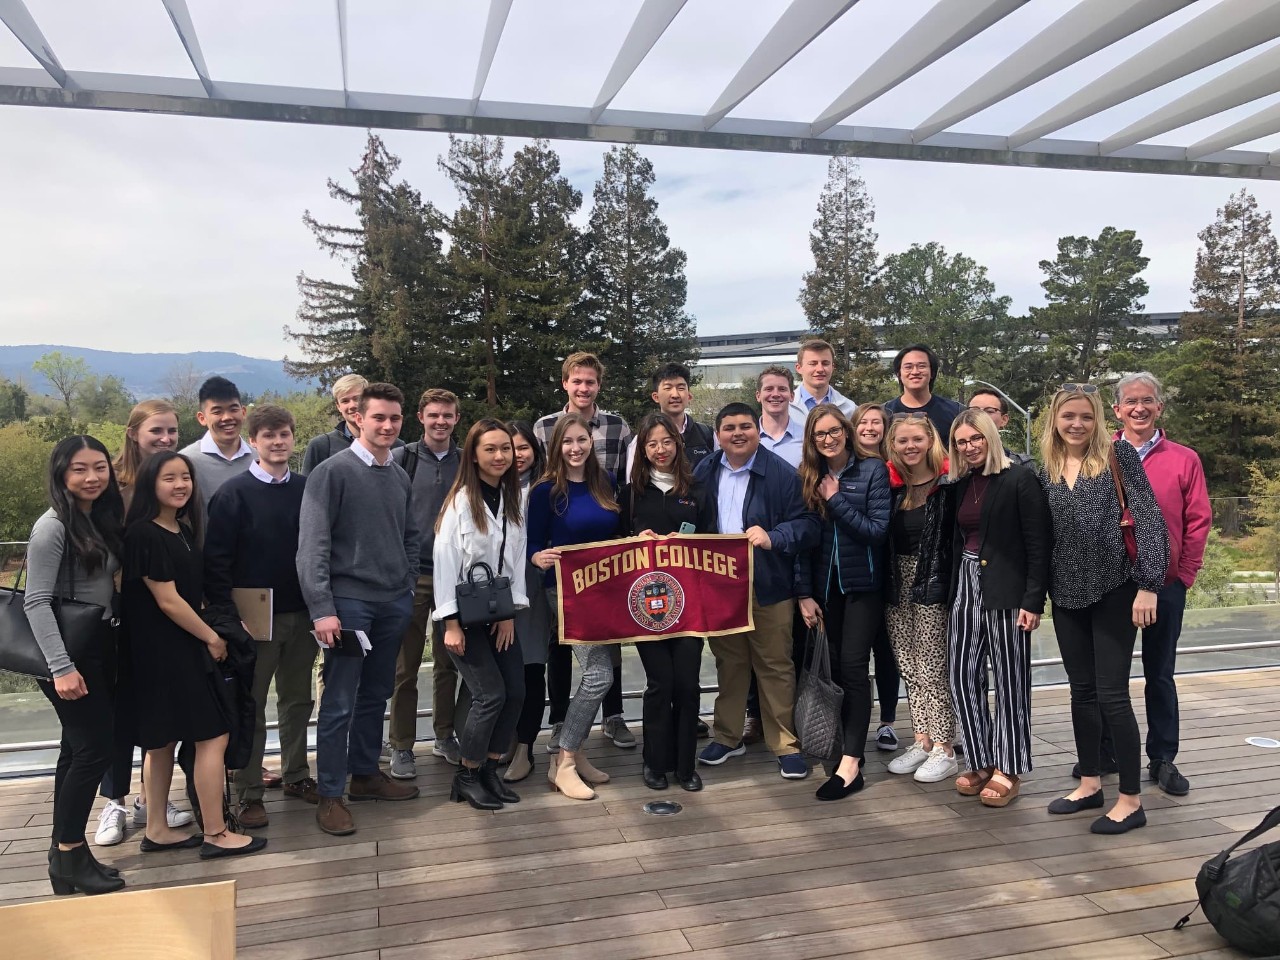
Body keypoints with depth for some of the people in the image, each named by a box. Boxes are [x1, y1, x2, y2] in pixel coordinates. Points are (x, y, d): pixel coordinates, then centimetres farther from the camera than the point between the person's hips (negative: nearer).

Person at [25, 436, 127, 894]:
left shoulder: (102, 520, 8)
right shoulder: (53, 527, -15)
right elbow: (36, 603, -19)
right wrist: (60, 667, -24)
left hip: (100, 646, 8)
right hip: (70, 651, -8)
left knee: (79, 748, 12)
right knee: (96, 746, -6)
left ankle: (64, 852, 22)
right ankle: (71, 854, 7)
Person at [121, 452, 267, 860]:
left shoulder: (183, 529, 10)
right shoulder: (145, 534, -17)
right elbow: (167, 600, -18)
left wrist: (209, 634, 8)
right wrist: (211, 637, -10)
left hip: (180, 647, 9)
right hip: (162, 651, -9)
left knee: (164, 739, 14)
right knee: (213, 735, -5)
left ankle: (157, 830, 25)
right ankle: (216, 834, 4)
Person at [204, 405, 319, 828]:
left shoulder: (307, 489, 4)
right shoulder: (234, 493, -7)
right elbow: (216, 561, -9)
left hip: (302, 614, 4)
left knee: (298, 699, 15)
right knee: (251, 706, 6)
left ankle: (296, 774, 30)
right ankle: (249, 793, 17)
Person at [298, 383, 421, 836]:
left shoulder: (400, 476, 11)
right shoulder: (332, 471, -9)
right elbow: (313, 544, -14)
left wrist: (408, 585, 10)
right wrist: (322, 608, -19)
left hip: (394, 603, 6)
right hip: (349, 602, -6)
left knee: (376, 695, 16)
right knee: (339, 704, 0)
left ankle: (365, 774, 30)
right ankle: (329, 795, 11)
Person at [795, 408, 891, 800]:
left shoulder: (873, 469, -6)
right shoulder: (808, 476, 5)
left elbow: (878, 529, -12)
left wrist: (836, 500, -17)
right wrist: (804, 594, -1)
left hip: (862, 583, -4)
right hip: (825, 585, 4)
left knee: (853, 665, -9)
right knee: (835, 666, 7)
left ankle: (850, 764, -6)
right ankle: (849, 746, 19)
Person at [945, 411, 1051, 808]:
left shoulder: (1020, 480, -8)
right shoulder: (960, 486, 12)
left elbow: (1039, 545, -11)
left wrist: (1033, 601, -16)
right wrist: (952, 595, 13)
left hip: (1005, 591, -6)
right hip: (965, 587, 7)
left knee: (1010, 681, 3)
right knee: (963, 678, 7)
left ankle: (1008, 770, 14)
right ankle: (982, 762, 20)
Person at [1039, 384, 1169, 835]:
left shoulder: (1118, 455, -6)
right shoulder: (1046, 470, 7)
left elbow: (1148, 518, -10)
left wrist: (1148, 585, -16)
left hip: (1114, 590, -5)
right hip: (1067, 595, 5)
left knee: (1111, 694, -3)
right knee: (1082, 691, 13)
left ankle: (1131, 800, 9)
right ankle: (1089, 783, 27)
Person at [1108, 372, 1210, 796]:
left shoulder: (1184, 460, 0)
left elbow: (1198, 521, 0)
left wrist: (1184, 574, -4)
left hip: (1164, 585, 0)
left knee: (1160, 673, 10)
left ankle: (1163, 758, 21)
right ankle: (1104, 752, 24)